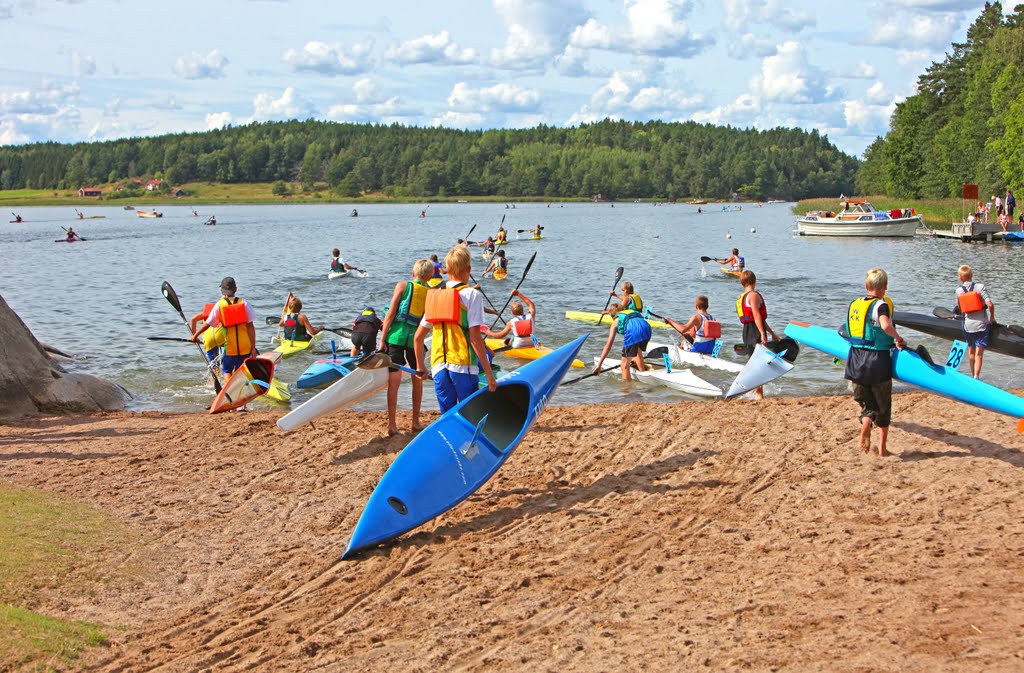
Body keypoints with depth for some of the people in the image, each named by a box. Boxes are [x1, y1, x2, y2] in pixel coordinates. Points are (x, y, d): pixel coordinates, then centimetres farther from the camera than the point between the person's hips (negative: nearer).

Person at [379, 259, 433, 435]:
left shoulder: (403, 285, 1)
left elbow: (391, 313, -5)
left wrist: (382, 339, -3)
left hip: (396, 335, -1)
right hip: (415, 338, 1)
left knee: (394, 381, 1)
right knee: (417, 379, 16)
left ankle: (392, 424, 1)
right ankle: (416, 422, 21)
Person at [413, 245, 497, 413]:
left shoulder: (434, 295, 11)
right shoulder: (472, 294, -5)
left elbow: (418, 337, 13)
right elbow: (475, 338, -11)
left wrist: (420, 366, 26)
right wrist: (489, 374, -8)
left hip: (439, 367, 5)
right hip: (463, 366, -5)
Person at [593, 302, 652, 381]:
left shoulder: (616, 321, 26)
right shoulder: (633, 311, 39)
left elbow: (608, 345, 20)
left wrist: (599, 365, 19)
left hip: (633, 331, -5)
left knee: (624, 364, 6)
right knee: (638, 350, 36)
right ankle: (642, 371, 46)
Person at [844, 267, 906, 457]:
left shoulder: (854, 305, 9)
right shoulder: (881, 305, -11)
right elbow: (886, 325, -32)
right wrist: (898, 338, -13)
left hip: (856, 362, 4)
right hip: (878, 362, -4)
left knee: (867, 404, 12)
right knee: (883, 406, 13)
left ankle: (865, 423, -21)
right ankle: (882, 448, 17)